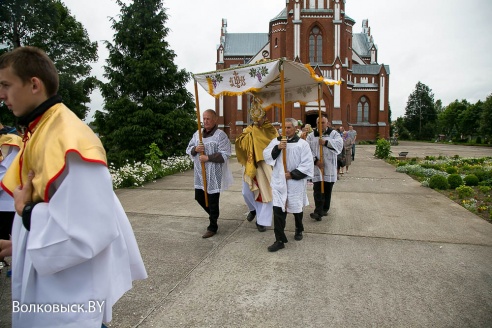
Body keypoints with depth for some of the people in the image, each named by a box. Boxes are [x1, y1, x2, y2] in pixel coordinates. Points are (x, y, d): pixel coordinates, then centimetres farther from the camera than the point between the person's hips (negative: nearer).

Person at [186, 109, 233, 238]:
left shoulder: (220, 135, -12)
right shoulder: (197, 134, 9)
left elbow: (224, 155, -18)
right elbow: (188, 149, 13)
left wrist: (208, 158, -21)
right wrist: (195, 149, -9)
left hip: (214, 174, -7)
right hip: (200, 173, 7)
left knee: (213, 200, 2)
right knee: (199, 197, 16)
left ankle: (213, 226, 19)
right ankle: (213, 214, 42)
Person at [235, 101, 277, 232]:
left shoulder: (271, 130, 0)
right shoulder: (249, 130, 5)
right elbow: (239, 143, -8)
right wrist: (250, 134, -17)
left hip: (266, 167, -2)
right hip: (252, 166, 2)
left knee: (266, 192, 0)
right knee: (247, 192, 4)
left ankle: (261, 220, 13)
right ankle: (253, 209, 36)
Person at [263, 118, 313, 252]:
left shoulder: (302, 144, -6)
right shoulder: (276, 141, 3)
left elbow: (307, 164, -9)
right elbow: (266, 155, -4)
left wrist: (292, 174, -15)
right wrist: (277, 148, -19)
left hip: (295, 182, -2)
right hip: (279, 181, 2)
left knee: (296, 208, 16)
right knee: (278, 210, -4)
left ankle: (299, 230, 44)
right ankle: (280, 240, 4)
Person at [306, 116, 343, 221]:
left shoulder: (334, 133, 4)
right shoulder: (311, 136, 6)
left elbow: (340, 144, -14)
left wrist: (326, 142, -22)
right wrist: (315, 160, -16)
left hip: (329, 167, 0)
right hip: (316, 167, 0)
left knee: (327, 189, 10)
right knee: (318, 190, -7)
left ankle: (325, 209, 25)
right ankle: (318, 212, -9)